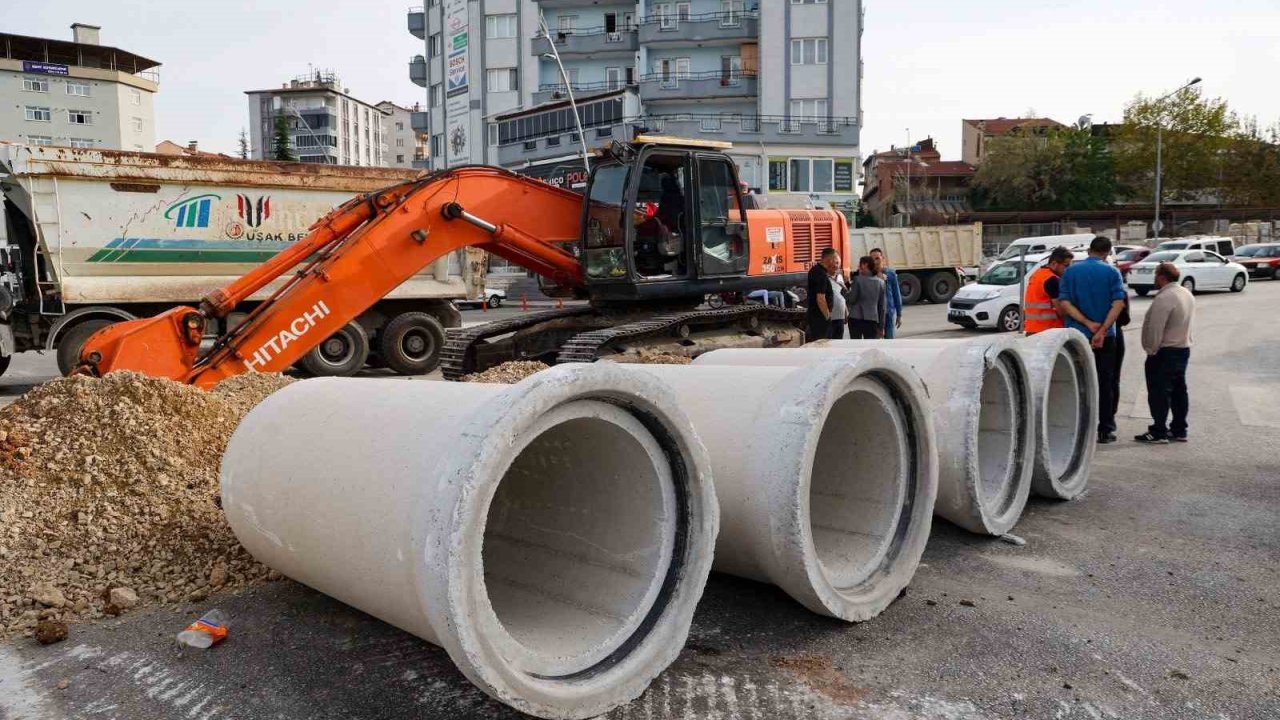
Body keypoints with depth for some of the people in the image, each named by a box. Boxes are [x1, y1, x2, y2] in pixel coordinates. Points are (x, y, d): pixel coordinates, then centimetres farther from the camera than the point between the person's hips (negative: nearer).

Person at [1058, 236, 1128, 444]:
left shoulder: (1071, 271, 2)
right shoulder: (1112, 272, -3)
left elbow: (1064, 303, -8)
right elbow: (1118, 303, -13)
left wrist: (1088, 323, -12)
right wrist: (1102, 330, -17)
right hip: (1105, 337, -1)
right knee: (1105, 383, 8)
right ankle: (1105, 430, 11)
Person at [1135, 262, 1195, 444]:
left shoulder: (1164, 298, -21)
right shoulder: (1187, 294, 11)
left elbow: (1155, 329, -24)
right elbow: (1186, 322, 16)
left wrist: (1151, 350, -13)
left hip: (1165, 352, -10)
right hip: (1184, 348, 10)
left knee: (1159, 392, -4)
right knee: (1179, 390, 14)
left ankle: (1159, 432, -2)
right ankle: (1179, 430, 20)